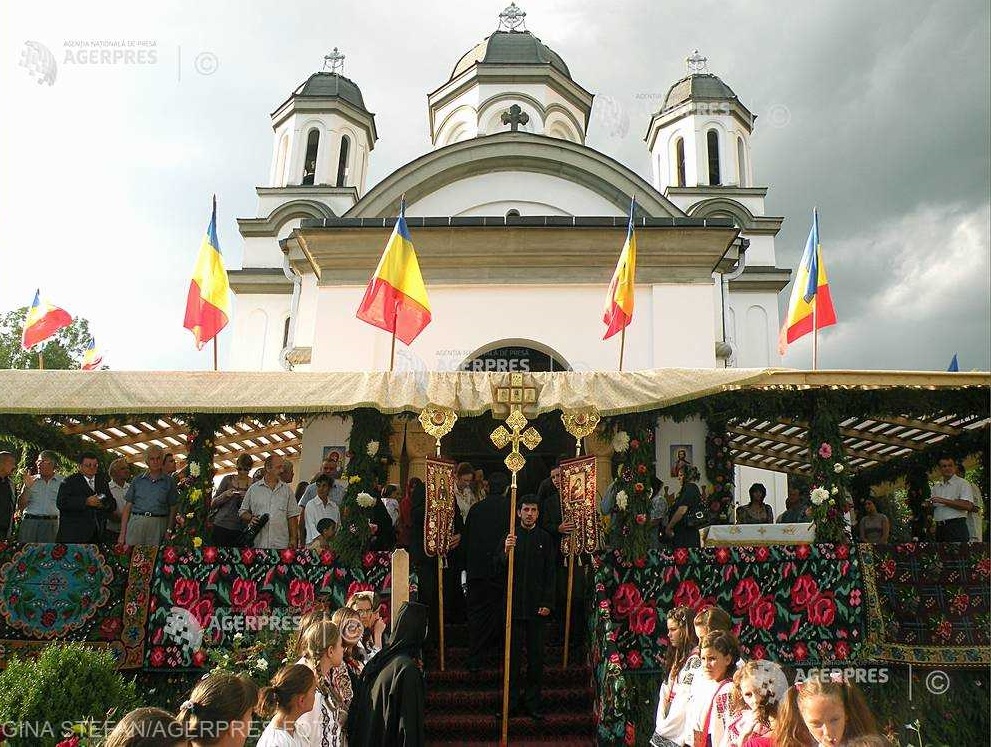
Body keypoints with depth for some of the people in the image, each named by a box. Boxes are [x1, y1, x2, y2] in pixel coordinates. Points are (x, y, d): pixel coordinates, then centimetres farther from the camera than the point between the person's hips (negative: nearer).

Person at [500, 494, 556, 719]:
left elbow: (550, 573, 3)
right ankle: (512, 701, 16)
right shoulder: (510, 537, 3)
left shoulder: (545, 539, 4)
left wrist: (547, 603, -5)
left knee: (536, 655, 6)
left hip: (537, 606, 0)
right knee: (513, 654, 6)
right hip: (514, 604, 0)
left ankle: (533, 703, 16)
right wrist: (506, 552, -23)